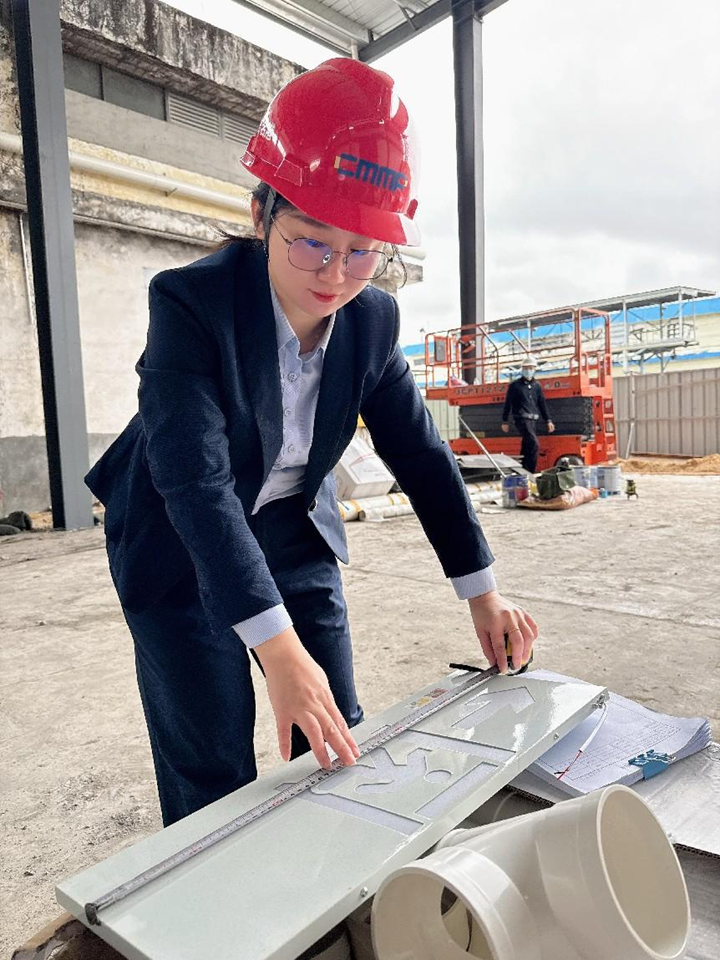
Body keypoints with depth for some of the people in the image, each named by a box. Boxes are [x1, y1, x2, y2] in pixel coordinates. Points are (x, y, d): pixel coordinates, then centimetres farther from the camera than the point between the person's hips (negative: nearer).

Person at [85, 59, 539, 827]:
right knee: (213, 776, 0)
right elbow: (196, 481, -34)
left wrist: (483, 594, -6)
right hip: (180, 544, -4)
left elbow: (419, 453, -5)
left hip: (292, 533, 5)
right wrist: (279, 649, -41)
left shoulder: (372, 318, -10)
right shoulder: (191, 302, -25)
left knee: (339, 753, 10)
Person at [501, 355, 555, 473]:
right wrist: (504, 421, 1)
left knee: (527, 446, 10)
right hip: (522, 419, -6)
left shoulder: (537, 386, 14)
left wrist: (548, 420, 12)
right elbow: (508, 404, 2)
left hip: (534, 420, 6)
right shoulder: (515, 385, 1)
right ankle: (529, 472, -17)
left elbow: (542, 404, 17)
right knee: (534, 444, -20)